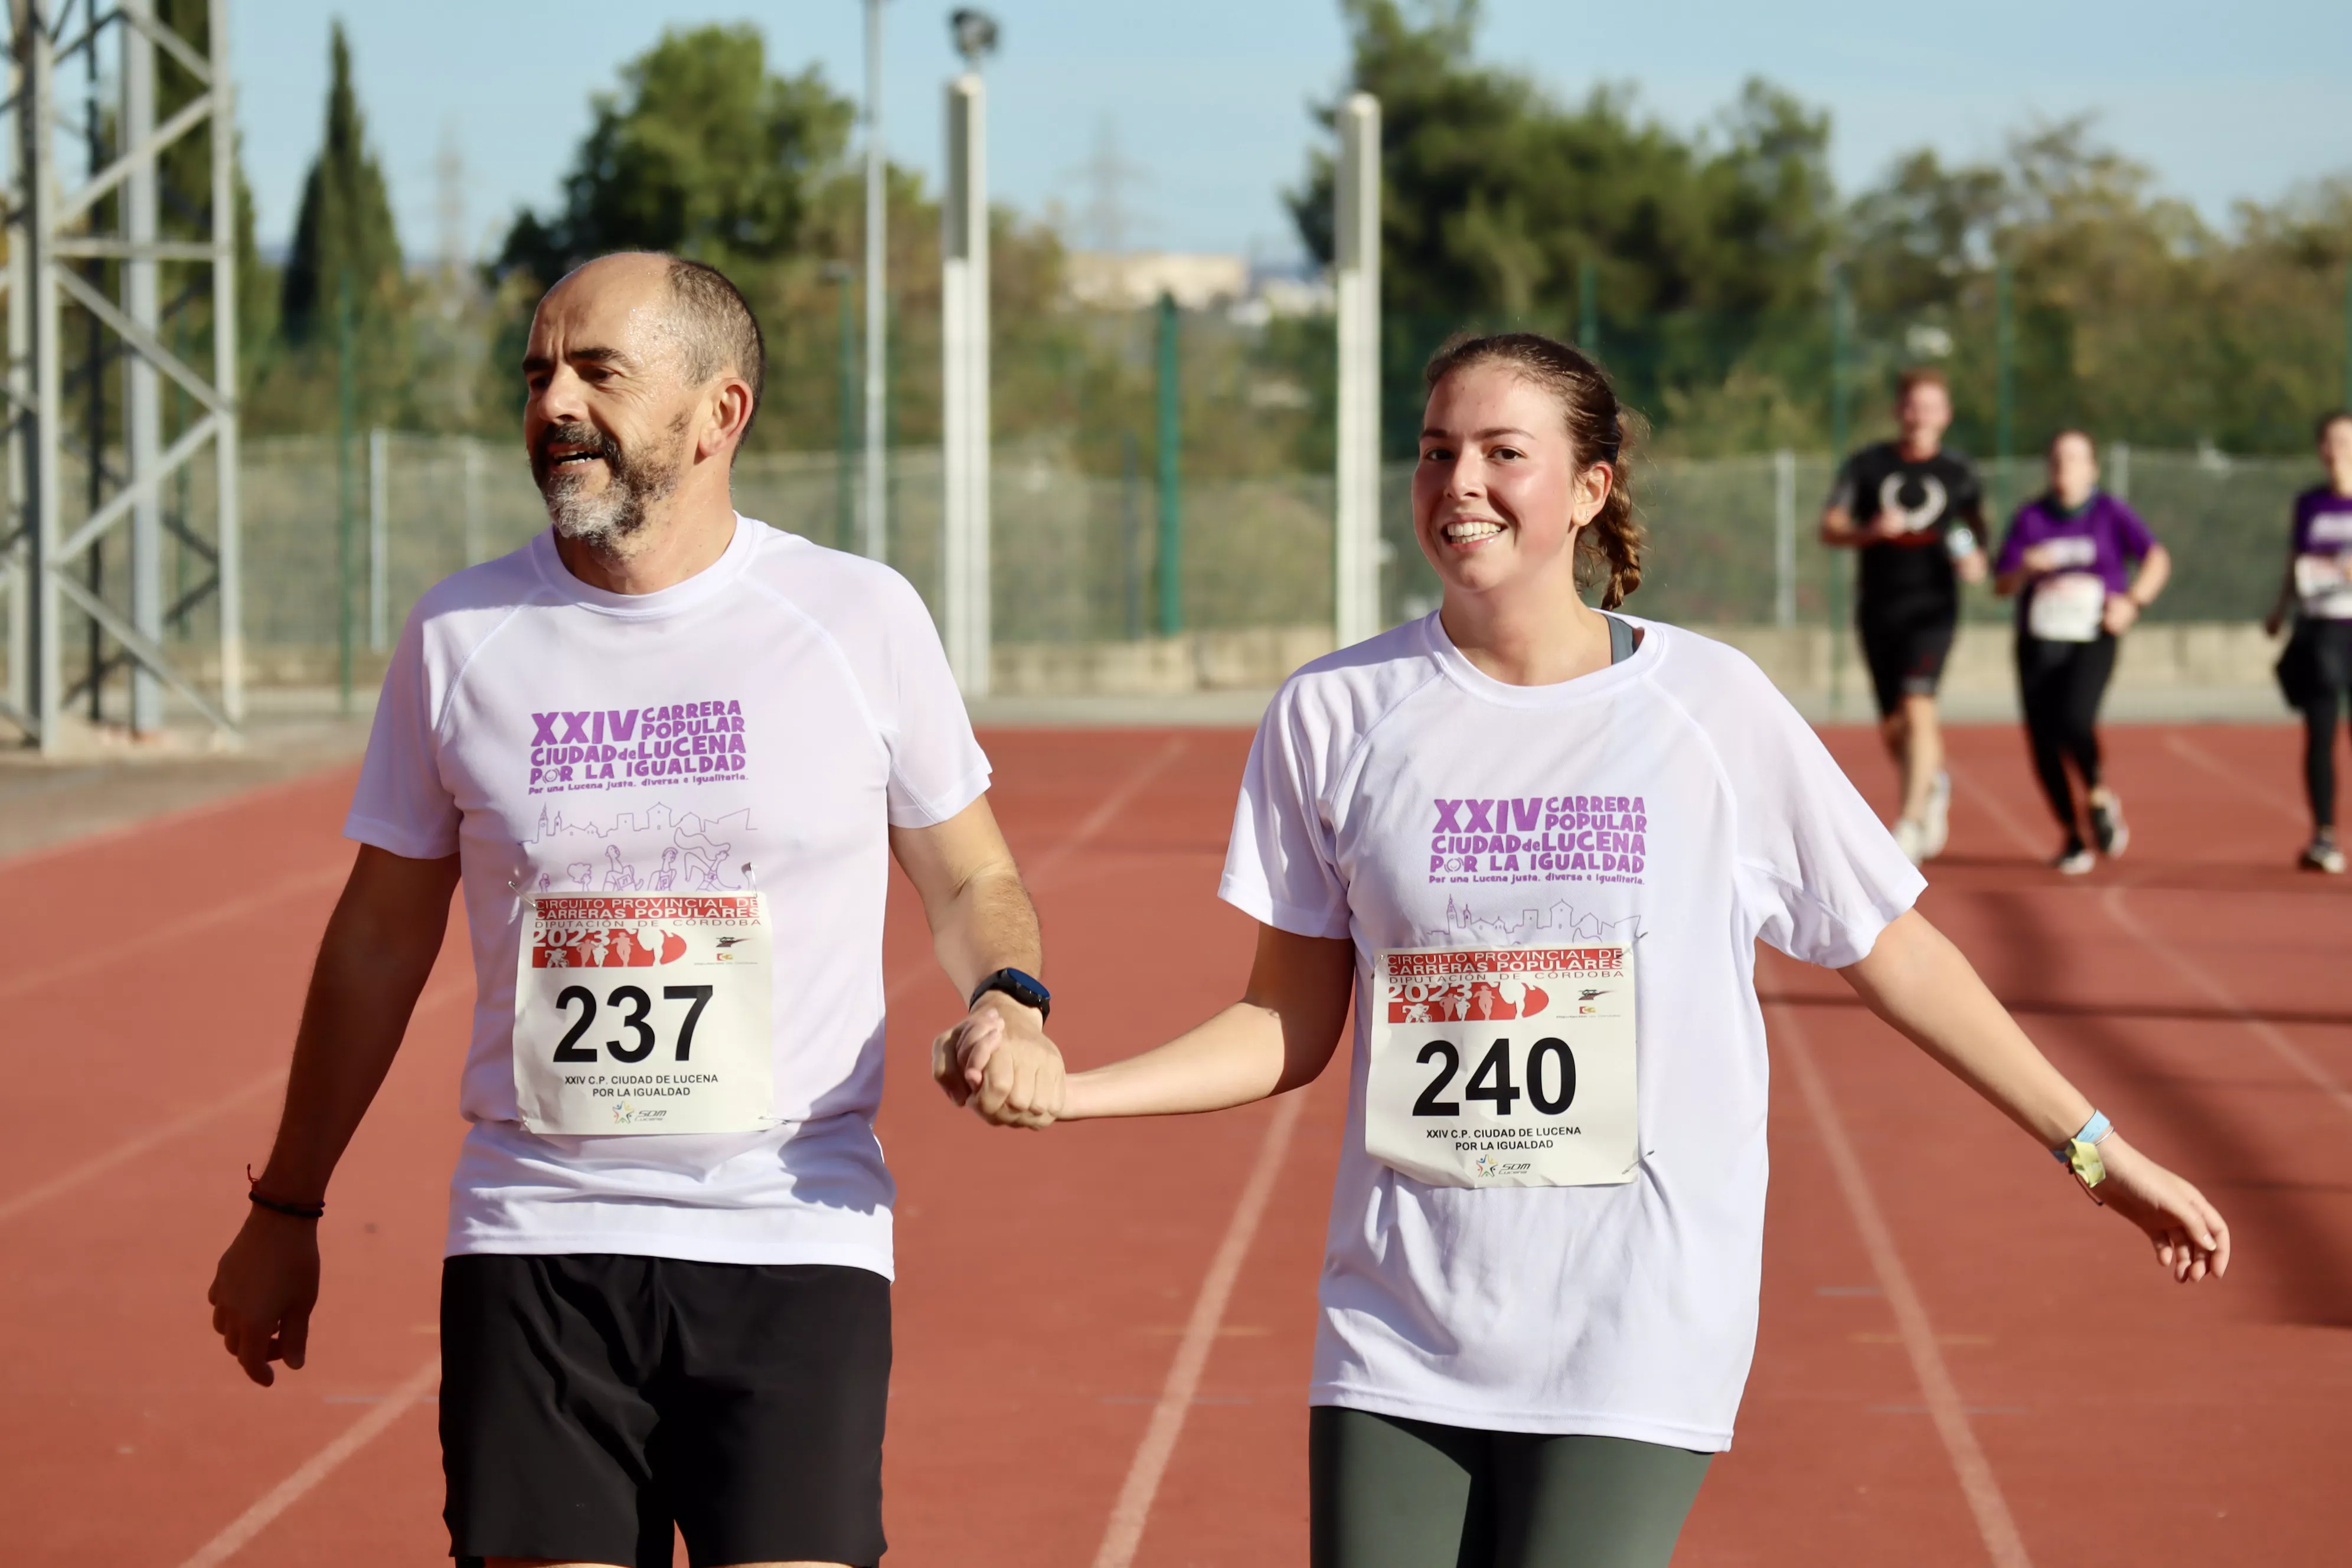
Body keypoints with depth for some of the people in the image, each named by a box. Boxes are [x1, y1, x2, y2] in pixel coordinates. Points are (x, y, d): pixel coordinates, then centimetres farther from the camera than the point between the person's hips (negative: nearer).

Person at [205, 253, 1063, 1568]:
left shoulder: (862, 619, 0)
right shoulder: (459, 636, 4)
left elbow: (970, 876, 12)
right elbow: (382, 935, 14)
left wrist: (1010, 999, -11)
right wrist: (286, 1209, 18)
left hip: (798, 1250, -1)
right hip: (534, 1247, 2)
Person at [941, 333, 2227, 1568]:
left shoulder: (1715, 706, -1)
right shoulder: (1336, 713, 3)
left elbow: (1894, 953, 8)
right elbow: (1289, 1030, 8)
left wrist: (2095, 1149, 11)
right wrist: (1055, 1089, -5)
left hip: (1632, 1341, -2)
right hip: (1399, 1335, 2)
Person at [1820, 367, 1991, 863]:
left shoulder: (1959, 472, 5)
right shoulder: (1867, 465, 4)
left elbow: (1976, 530, 16)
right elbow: (1829, 528, 0)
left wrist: (1975, 561, -6)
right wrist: (1870, 531, -19)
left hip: (1933, 605, -2)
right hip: (1878, 608, 2)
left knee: (1917, 708, -21)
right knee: (1891, 727, 8)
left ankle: (1911, 821, -20)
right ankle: (1933, 785, 40)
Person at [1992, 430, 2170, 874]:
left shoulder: (2111, 514, 4)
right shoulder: (2030, 518, 9)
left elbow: (2157, 558, 2)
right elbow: (2001, 584, 6)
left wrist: (2134, 602, -11)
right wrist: (2025, 570, -15)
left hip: (2092, 641, -3)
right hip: (2039, 643, 3)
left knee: (2075, 720, -26)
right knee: (2043, 743, -3)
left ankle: (2099, 798, 2)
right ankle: (2073, 837, 14)